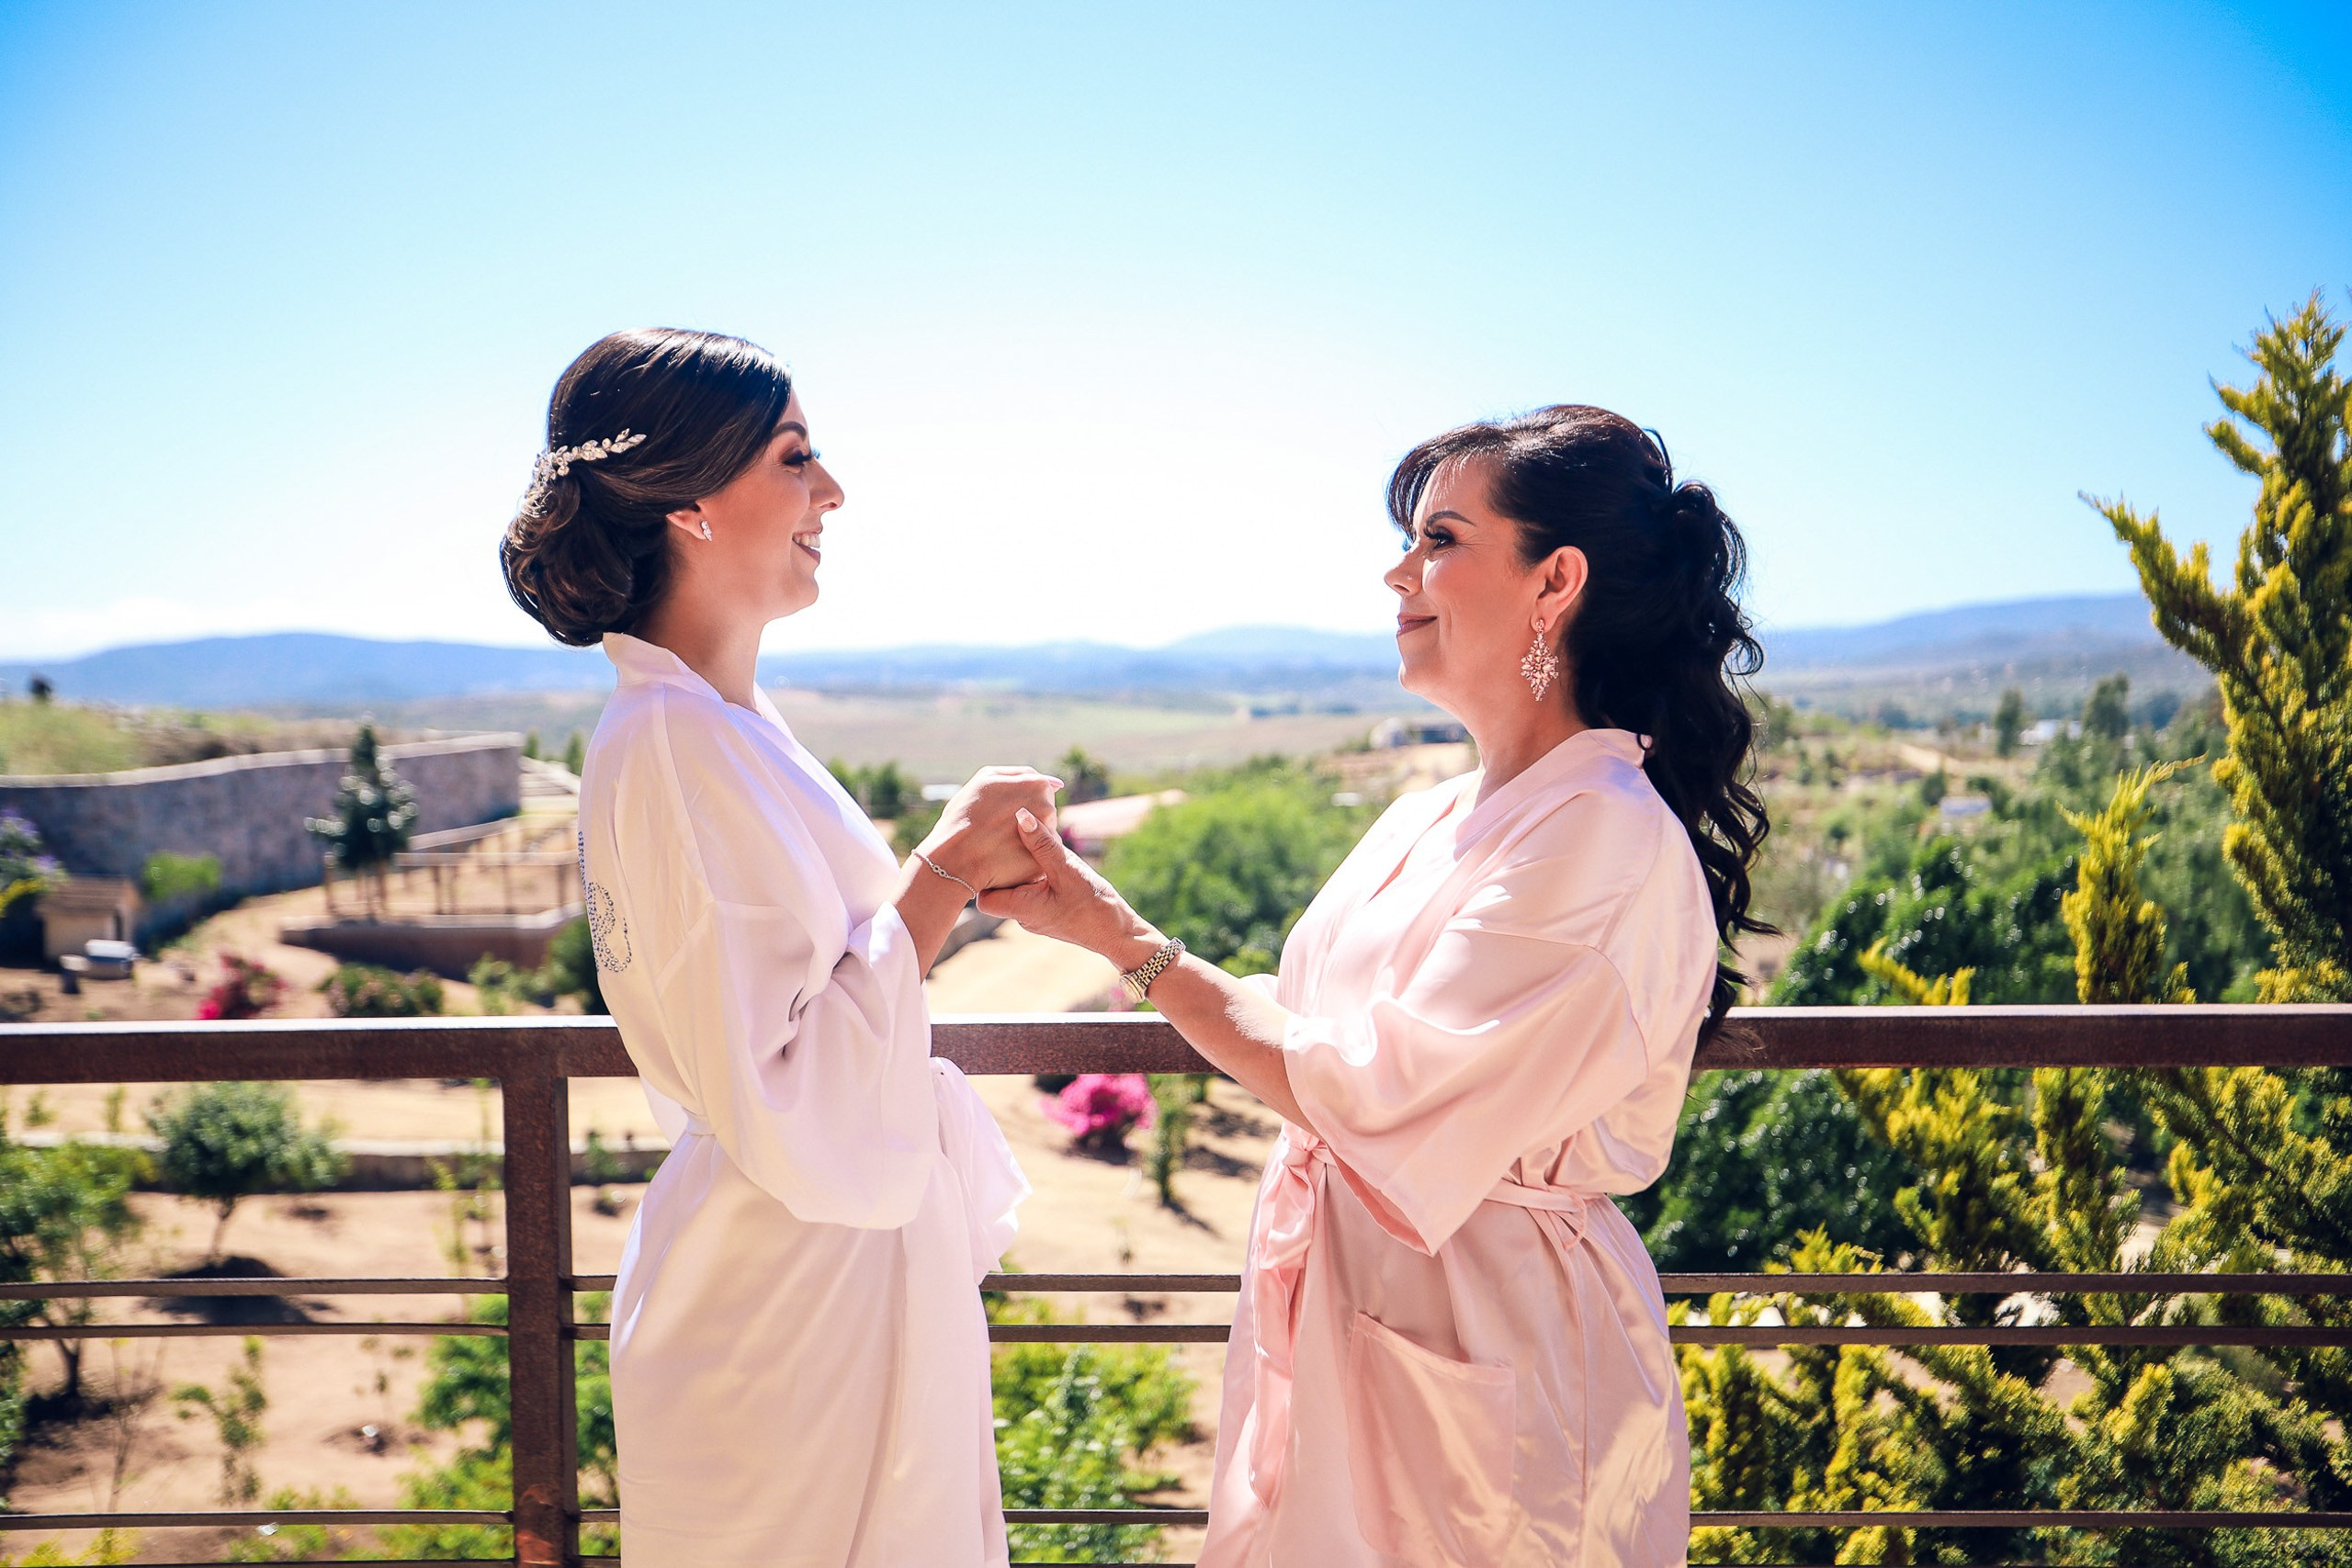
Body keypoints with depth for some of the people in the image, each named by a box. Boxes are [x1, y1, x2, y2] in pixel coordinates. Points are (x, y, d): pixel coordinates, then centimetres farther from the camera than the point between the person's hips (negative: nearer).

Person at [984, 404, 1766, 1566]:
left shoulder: (1604, 837, -20)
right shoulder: (1428, 822, 6)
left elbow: (1372, 1096, -21)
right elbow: (1309, 1037, 8)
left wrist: (1121, 939, -16)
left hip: (1489, 1363, -7)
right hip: (1346, 1324, 8)